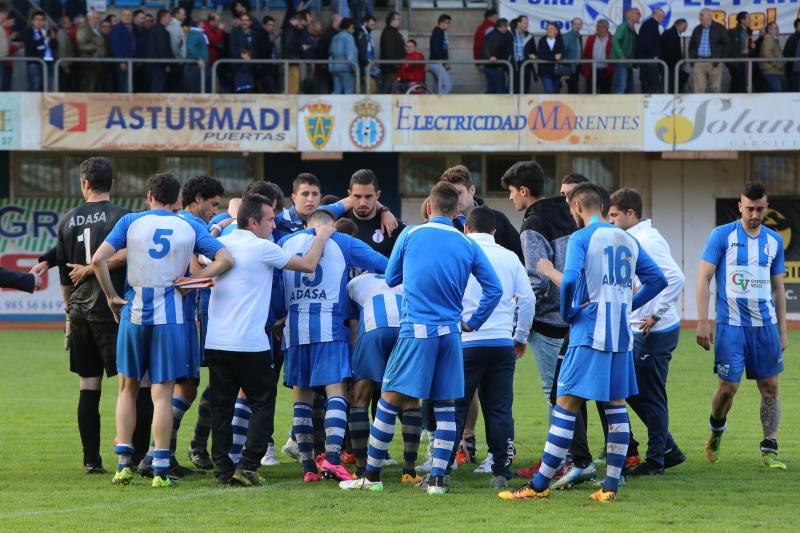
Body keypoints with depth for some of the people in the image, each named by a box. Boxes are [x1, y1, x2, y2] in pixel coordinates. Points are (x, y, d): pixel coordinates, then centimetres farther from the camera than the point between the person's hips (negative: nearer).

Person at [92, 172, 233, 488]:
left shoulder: (131, 222, 2)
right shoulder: (190, 228, 4)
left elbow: (99, 259, -7)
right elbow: (225, 259, -3)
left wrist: (111, 296, 2)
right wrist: (190, 281, -2)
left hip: (132, 314, 1)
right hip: (169, 317, -1)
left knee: (127, 388, 15)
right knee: (162, 394, 1)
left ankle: (123, 464, 11)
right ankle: (160, 470, -3)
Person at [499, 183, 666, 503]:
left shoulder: (582, 238, -6)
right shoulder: (628, 240, 13)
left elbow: (570, 279, -21)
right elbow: (658, 280, 16)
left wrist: (568, 313, -5)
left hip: (589, 334, -6)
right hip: (621, 337, 6)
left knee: (566, 405, -5)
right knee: (616, 407, 9)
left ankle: (540, 485, -4)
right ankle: (610, 486, 7)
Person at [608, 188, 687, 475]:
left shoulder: (647, 240, -16)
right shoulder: (635, 239, 14)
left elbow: (675, 278, -25)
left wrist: (656, 314, -21)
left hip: (656, 331, -10)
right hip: (642, 332, 10)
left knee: (650, 396, -2)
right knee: (632, 391, 15)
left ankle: (656, 459, 6)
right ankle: (668, 449, 21)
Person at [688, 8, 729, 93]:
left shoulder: (719, 29, 2)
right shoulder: (697, 30, 14)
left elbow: (726, 45, 2)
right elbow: (691, 46, 19)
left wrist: (720, 59, -5)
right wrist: (692, 59, 7)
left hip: (714, 63, -3)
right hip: (698, 63, 3)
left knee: (716, 89, -1)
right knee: (698, 89, -5)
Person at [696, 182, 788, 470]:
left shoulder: (774, 241, 9)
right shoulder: (722, 236, -3)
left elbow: (778, 288, 15)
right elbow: (703, 278, -4)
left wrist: (782, 331, 13)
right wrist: (702, 322, -11)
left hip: (765, 325, 4)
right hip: (730, 324, -4)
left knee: (770, 387, 1)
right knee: (729, 387, -6)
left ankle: (769, 449, 6)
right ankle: (716, 430, 23)